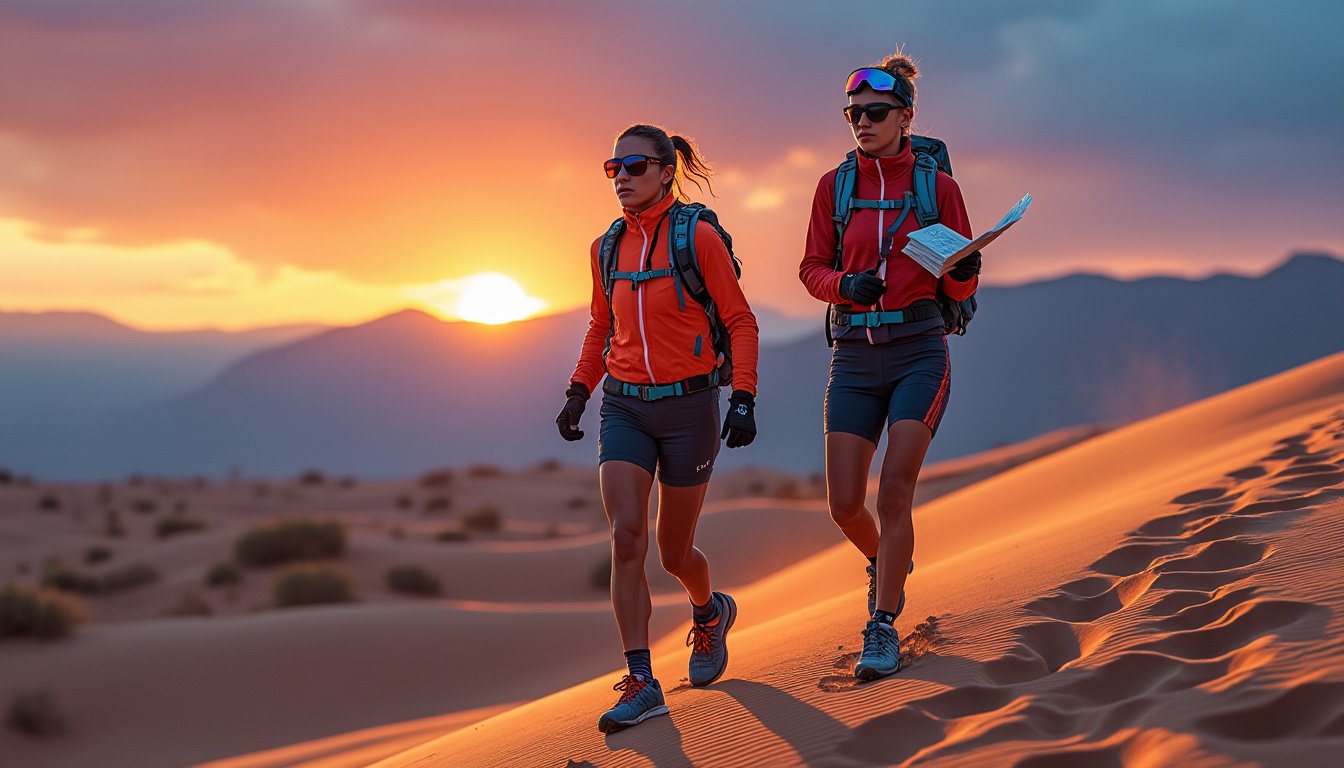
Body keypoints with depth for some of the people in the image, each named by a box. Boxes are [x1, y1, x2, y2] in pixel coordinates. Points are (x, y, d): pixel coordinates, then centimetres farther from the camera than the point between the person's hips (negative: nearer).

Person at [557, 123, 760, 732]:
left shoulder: (698, 237, -8)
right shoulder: (607, 247, 6)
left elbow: (740, 321, -4)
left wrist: (743, 399, -13)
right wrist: (577, 394, 9)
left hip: (688, 407, -3)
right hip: (625, 408, 3)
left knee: (674, 553, 8)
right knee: (626, 539, -14)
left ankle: (711, 613, 43)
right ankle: (641, 684, -13)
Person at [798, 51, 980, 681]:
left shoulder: (938, 186, 0)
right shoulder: (834, 187, 4)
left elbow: (961, 288, 3)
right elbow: (812, 268, 8)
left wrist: (964, 269, -20)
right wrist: (846, 285, -13)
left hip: (919, 353, -2)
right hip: (855, 358, 3)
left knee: (894, 491, -14)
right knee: (845, 506, 0)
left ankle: (883, 626, -1)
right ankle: (888, 562, 34)